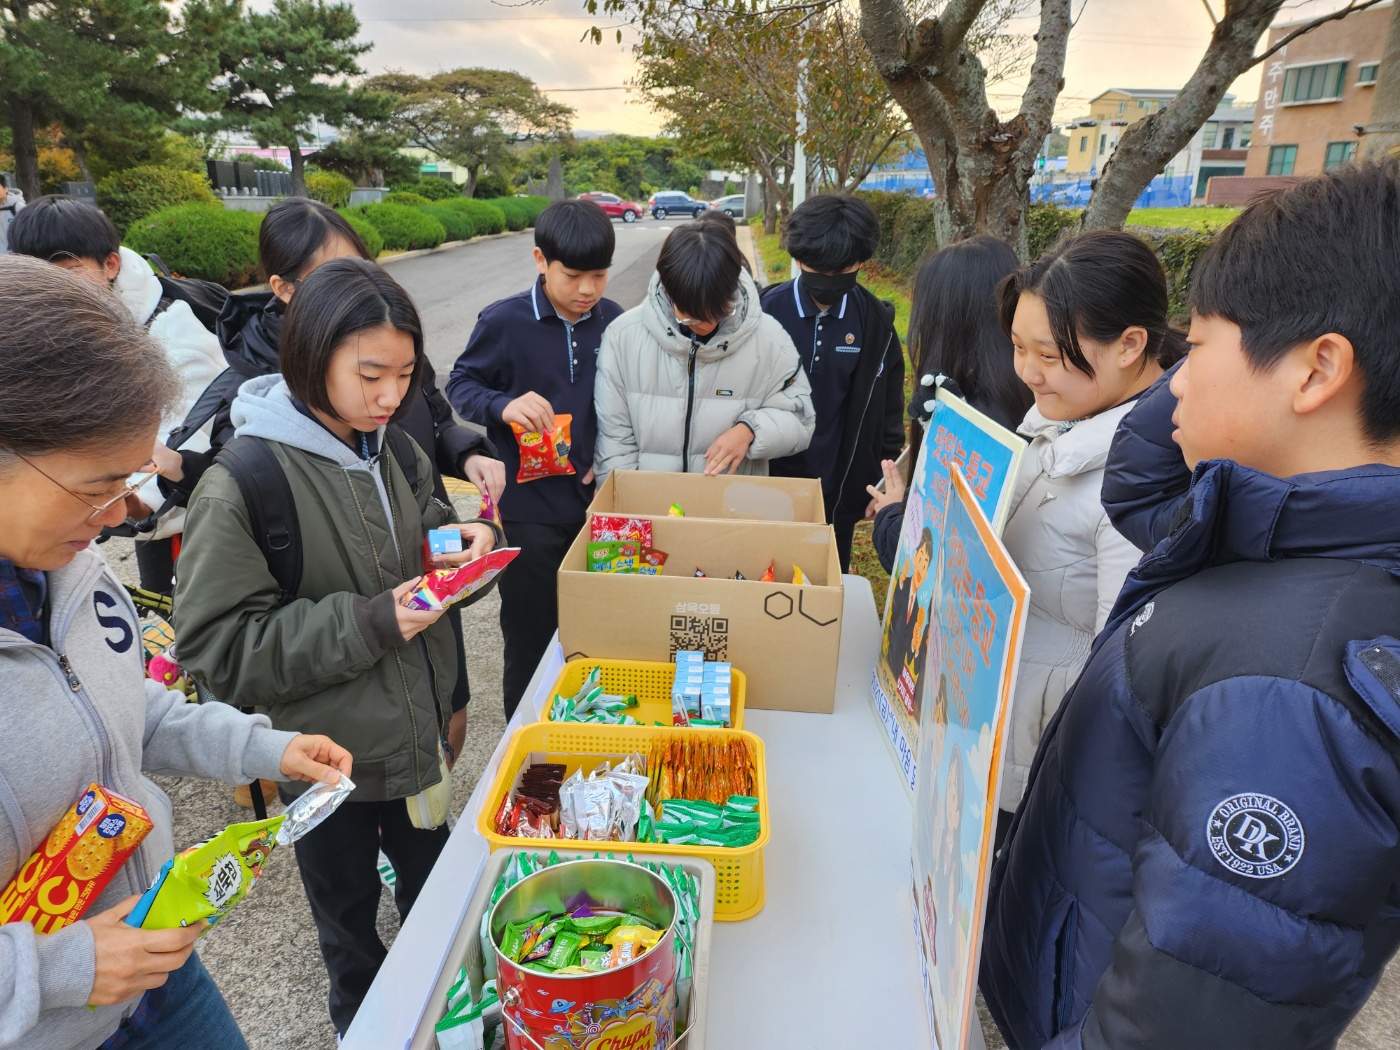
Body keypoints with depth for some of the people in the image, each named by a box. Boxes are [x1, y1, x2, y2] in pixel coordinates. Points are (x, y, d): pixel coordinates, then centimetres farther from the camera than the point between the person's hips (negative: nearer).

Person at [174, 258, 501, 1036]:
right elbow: (220, 649, -20)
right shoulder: (240, 485, -23)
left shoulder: (395, 450, -4)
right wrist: (369, 625, -29)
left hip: (418, 734, 5)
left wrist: (460, 543, -11)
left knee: (434, 886, 26)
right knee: (349, 914, 21)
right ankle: (363, 1023, 49)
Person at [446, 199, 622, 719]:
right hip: (529, 506, -3)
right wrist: (503, 406, -23)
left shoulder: (613, 321, 0)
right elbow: (460, 385, -3)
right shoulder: (504, 321, -11)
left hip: (594, 501, 3)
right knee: (530, 638, 9)